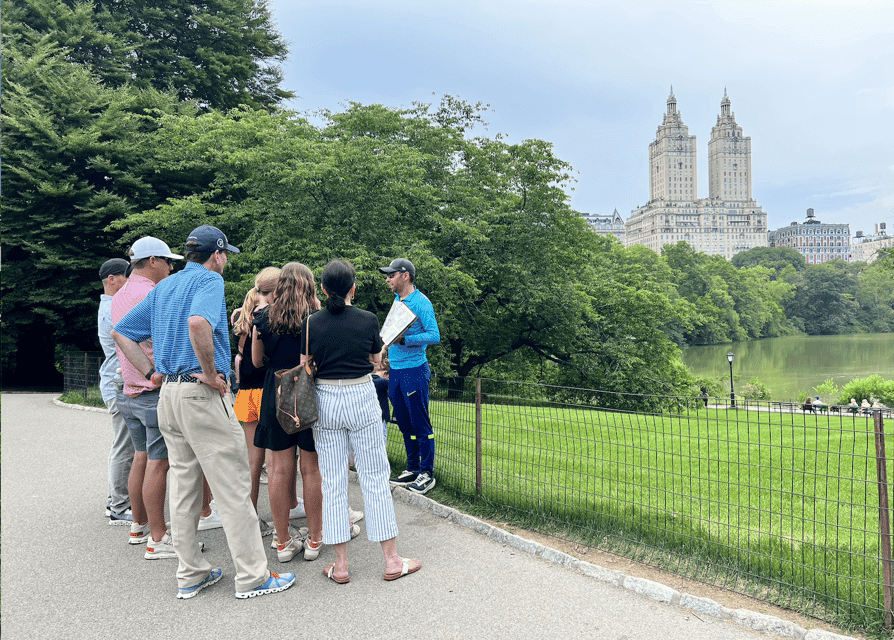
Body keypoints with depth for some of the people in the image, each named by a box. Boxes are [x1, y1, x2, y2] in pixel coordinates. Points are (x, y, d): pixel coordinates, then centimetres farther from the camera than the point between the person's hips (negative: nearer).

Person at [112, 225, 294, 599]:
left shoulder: (163, 287, 17)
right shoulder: (209, 280, -8)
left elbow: (121, 332, 19)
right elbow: (198, 322, -30)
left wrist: (151, 372, 13)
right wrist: (211, 372, -20)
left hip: (168, 395, 9)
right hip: (202, 397, -9)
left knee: (183, 487, 14)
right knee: (233, 488, -1)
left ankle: (191, 575, 23)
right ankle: (252, 577, 6)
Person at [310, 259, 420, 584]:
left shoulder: (312, 324, -3)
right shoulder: (368, 320, -5)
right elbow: (376, 362, 7)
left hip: (325, 401, 2)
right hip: (362, 399, -1)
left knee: (333, 481, 8)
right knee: (375, 477, 6)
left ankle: (340, 565, 14)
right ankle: (391, 560, 13)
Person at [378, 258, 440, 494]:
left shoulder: (421, 302, -10)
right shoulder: (398, 300, 15)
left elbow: (434, 336, -18)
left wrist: (404, 340, -26)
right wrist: (388, 362, 19)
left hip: (414, 371, -8)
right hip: (395, 371, 8)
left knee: (421, 425, -2)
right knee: (405, 424, 13)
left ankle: (427, 473, 7)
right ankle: (413, 469, 24)